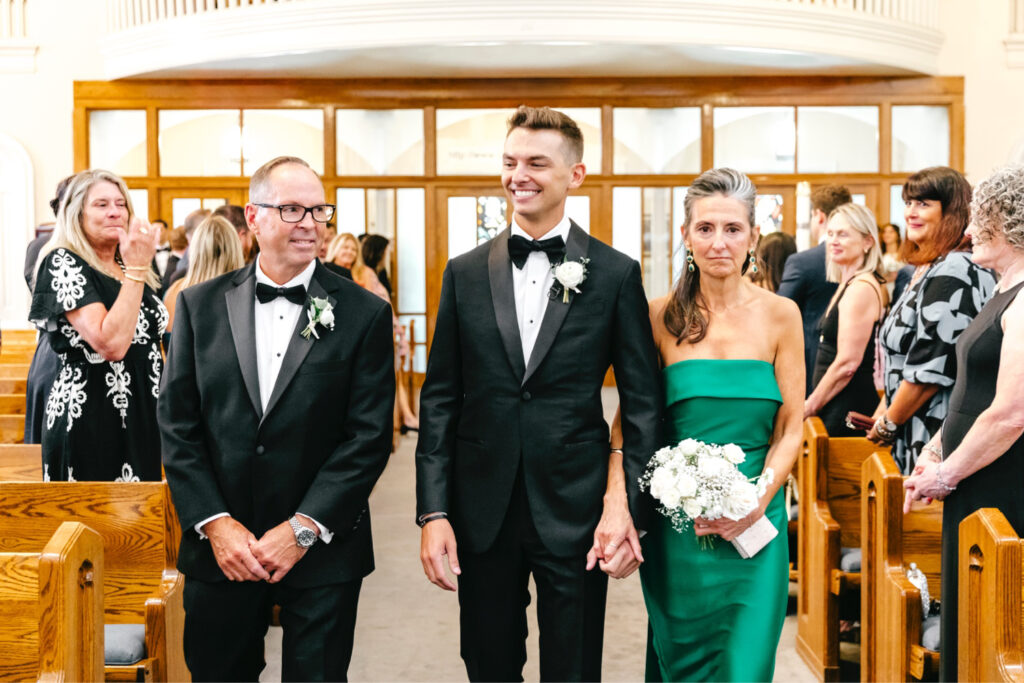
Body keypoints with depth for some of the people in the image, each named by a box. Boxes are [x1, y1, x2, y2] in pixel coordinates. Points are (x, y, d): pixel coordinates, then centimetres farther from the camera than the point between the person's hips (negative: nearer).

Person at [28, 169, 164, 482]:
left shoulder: (127, 266, 13)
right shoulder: (63, 263, -10)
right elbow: (111, 343, -24)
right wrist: (137, 269, -20)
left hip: (141, 418, 7)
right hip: (90, 419, -7)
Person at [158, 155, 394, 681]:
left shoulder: (363, 314, -3)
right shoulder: (200, 306, 4)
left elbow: (369, 435, -7)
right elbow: (177, 425, 2)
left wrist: (304, 529, -13)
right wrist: (215, 523, -8)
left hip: (322, 554, -1)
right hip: (219, 549, 2)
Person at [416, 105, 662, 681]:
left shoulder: (616, 274, -1)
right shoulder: (465, 274, 5)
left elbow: (643, 402, -1)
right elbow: (440, 400, 5)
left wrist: (628, 505, -10)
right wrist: (433, 512, -2)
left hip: (575, 512, -2)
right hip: (482, 514, 2)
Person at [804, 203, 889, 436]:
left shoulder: (861, 288, -14)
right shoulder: (848, 284, 17)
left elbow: (847, 363, -18)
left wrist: (809, 406, -11)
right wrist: (812, 404, 17)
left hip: (847, 412, -9)